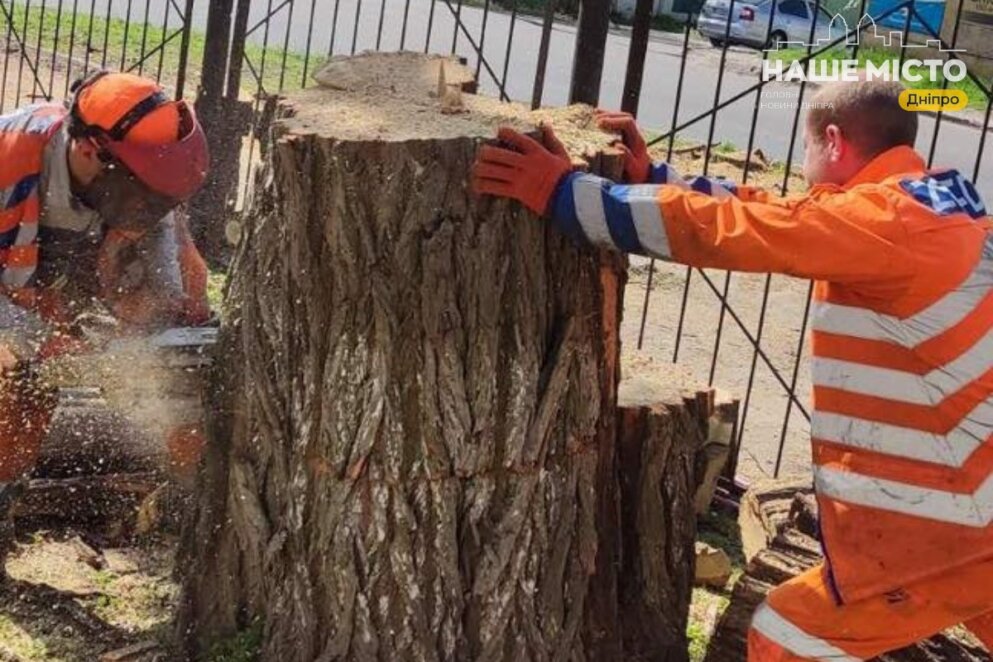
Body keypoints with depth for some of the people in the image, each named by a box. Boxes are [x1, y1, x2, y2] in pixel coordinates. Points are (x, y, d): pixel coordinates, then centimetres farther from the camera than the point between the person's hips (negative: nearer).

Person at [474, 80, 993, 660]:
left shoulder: (885, 218, -17)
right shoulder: (933, 207, 11)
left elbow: (724, 229, -21)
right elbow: (765, 215, 12)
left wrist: (564, 194, -19)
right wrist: (652, 177, 9)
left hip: (931, 533, -9)